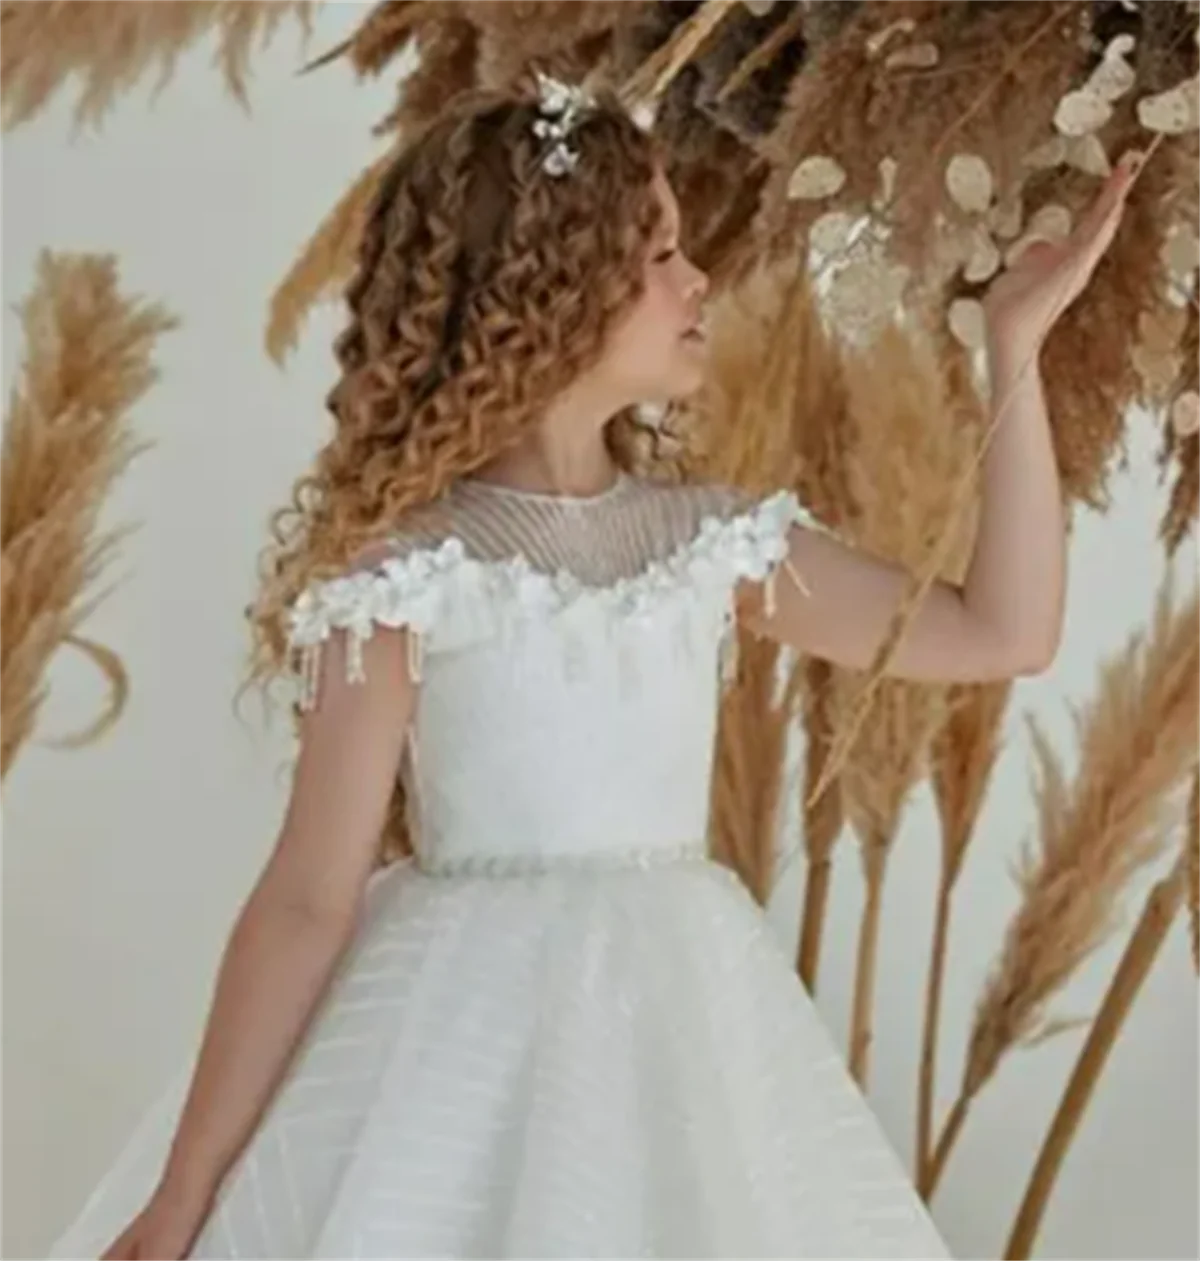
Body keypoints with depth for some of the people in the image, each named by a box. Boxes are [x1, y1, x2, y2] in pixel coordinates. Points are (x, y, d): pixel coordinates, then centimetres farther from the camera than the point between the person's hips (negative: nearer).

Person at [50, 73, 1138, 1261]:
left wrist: (1016, 347, 2)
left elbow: (1002, 632, 5)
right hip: (465, 1049, -4)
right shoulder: (408, 569, -10)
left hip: (682, 1037, 5)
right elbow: (310, 899, -10)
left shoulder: (716, 539, 4)